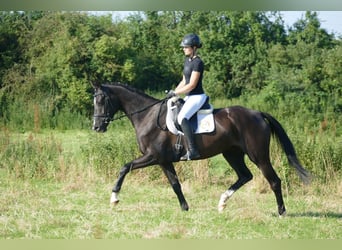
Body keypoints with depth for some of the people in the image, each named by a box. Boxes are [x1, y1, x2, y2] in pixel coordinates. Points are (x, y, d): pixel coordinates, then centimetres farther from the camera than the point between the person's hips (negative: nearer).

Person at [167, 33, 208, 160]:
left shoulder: (197, 62, -16)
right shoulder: (187, 61, 13)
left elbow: (192, 85, -20)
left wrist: (175, 93, -15)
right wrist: (173, 91, 6)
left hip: (197, 97, -11)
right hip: (189, 97, 11)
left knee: (182, 118, -29)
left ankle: (192, 151, -33)